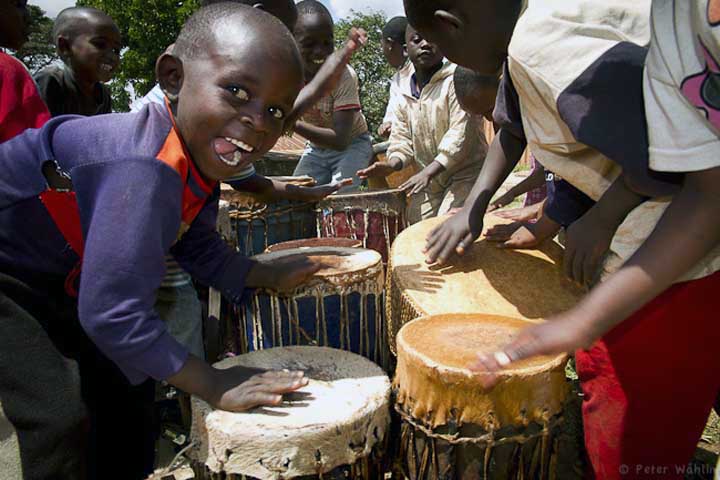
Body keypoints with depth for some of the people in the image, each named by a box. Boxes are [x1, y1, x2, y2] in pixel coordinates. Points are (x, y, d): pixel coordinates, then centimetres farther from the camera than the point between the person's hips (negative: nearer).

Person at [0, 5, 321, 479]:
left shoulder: (202, 156, -11)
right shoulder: (145, 169, -41)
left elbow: (198, 246, 4)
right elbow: (114, 312, -40)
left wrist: (272, 274, -5)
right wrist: (214, 385, -31)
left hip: (58, 275, 9)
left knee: (126, 382, 13)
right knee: (59, 418, -12)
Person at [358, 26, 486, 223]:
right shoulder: (404, 95, 8)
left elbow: (461, 134, -20)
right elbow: (402, 140, 10)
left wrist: (427, 173, -28)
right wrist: (392, 164, -13)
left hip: (466, 171, -6)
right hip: (433, 180, 6)